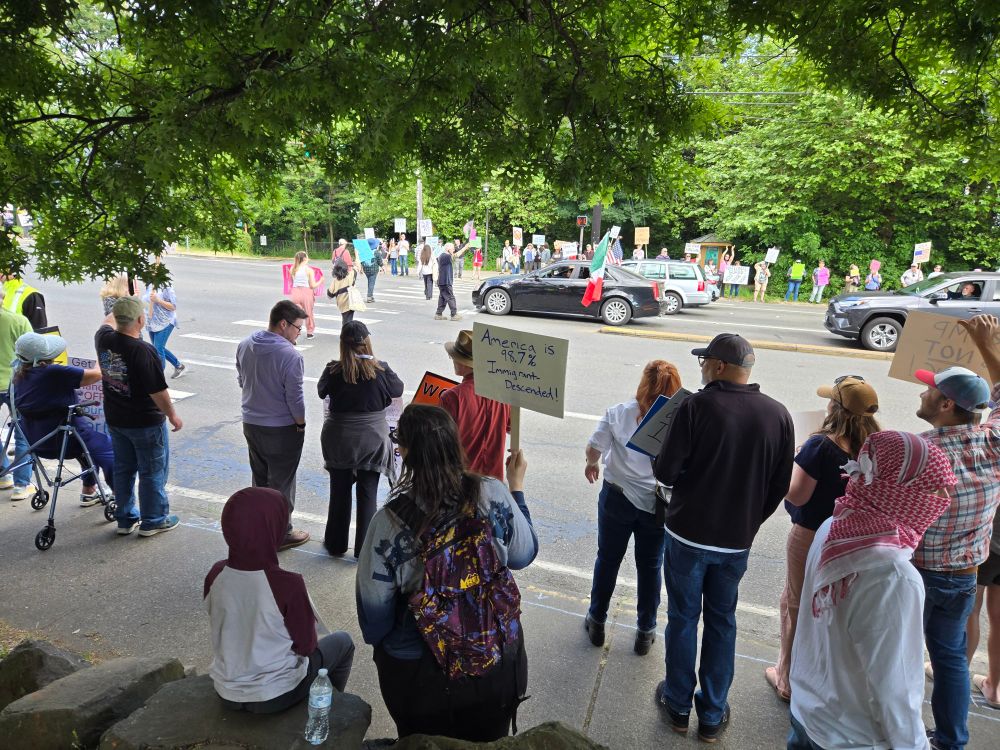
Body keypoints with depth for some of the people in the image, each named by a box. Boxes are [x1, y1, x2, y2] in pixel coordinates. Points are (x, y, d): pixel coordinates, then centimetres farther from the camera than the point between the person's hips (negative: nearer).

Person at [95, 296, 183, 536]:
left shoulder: (104, 339, -7)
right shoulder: (144, 351, -27)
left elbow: (108, 323, 19)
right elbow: (158, 391, -23)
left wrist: (120, 308, 32)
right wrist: (172, 415, -9)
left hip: (115, 419, 7)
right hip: (146, 422, -7)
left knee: (123, 469, 18)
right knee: (152, 471, 8)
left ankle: (125, 519, 29)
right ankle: (153, 521, 19)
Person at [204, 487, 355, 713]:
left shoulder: (215, 575, -13)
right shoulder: (287, 584, -29)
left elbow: (221, 626, 4)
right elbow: (306, 645, -16)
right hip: (275, 696, -5)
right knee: (342, 641, 19)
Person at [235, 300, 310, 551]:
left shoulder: (245, 345, -1)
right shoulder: (290, 355, -24)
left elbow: (241, 380, 11)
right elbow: (295, 397, -19)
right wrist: (301, 425, -5)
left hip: (251, 424, 7)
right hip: (282, 429, -7)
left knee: (259, 478, 21)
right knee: (281, 483, 7)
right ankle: (281, 533, 19)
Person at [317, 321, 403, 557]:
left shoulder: (333, 370, -12)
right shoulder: (381, 370, -15)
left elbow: (321, 391, 7)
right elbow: (398, 390, 4)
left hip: (339, 440, 1)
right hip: (372, 440, -1)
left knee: (339, 491, 17)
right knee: (367, 494, 10)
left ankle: (336, 543, 31)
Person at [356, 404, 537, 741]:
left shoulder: (389, 521, -22)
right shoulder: (493, 494, -19)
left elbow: (374, 608, -10)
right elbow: (523, 556, -1)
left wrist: (381, 643, 13)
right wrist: (517, 487, 9)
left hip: (419, 673, -2)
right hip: (499, 662, 2)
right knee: (487, 741, 30)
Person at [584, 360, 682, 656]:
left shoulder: (619, 413, -13)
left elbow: (594, 448, -9)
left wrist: (592, 464, 13)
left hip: (618, 496, 0)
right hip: (657, 504, 0)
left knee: (607, 559, 18)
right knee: (650, 566, 17)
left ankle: (596, 622, 34)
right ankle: (645, 632, 31)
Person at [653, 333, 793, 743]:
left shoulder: (696, 406, -18)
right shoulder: (778, 414, -4)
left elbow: (666, 472, -17)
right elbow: (780, 485, 2)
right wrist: (749, 521, 16)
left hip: (688, 534, -3)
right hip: (737, 541, 3)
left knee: (682, 618, 13)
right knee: (722, 622, 17)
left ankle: (678, 705, 30)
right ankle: (712, 715, 29)